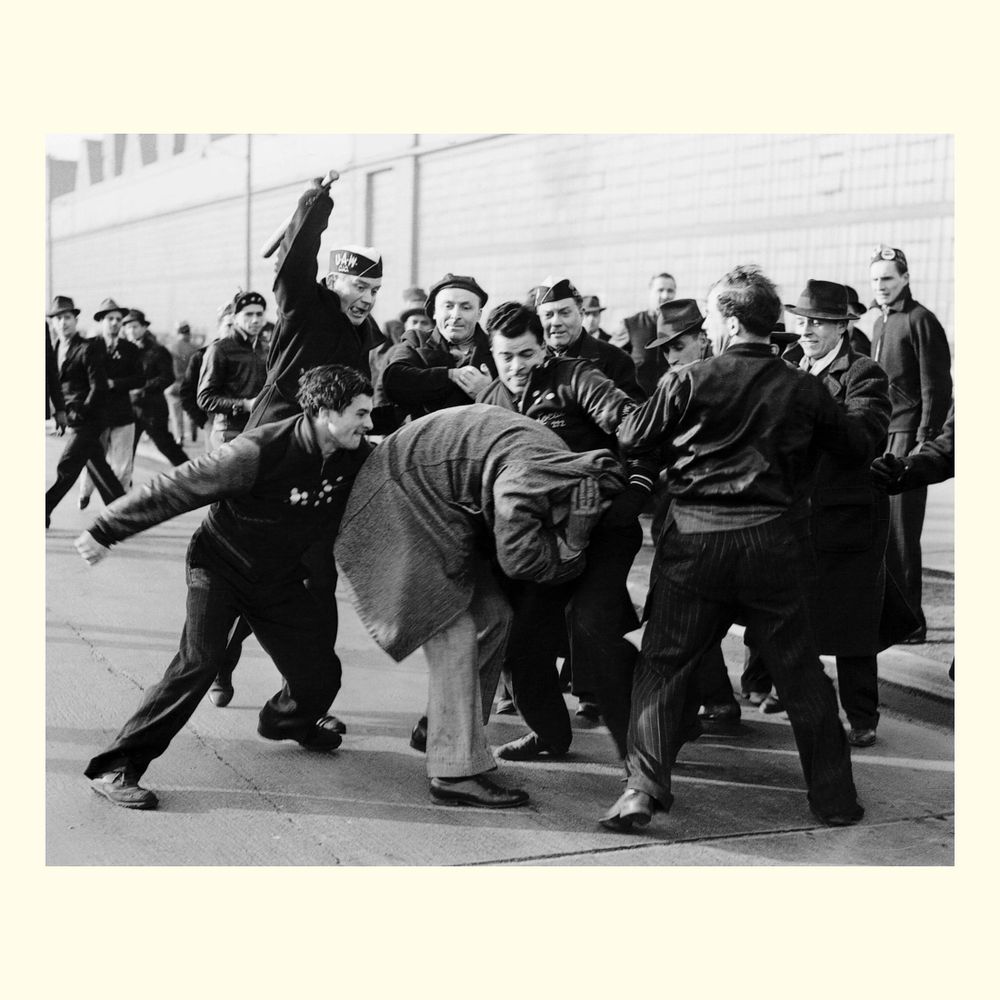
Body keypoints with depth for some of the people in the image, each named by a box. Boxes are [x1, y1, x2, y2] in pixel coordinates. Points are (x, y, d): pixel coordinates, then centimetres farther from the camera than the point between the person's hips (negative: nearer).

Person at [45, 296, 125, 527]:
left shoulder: (88, 348, -9)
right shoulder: (56, 351, 13)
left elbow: (99, 387, -13)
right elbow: (54, 386, 19)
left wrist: (79, 414, -14)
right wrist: (60, 414, 5)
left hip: (87, 422, -8)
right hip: (71, 421, 8)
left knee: (66, 470, -11)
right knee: (99, 471, 12)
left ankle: (43, 512, -8)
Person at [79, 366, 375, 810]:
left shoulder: (355, 457, -12)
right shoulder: (261, 452, -32)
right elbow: (175, 487, -25)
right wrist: (106, 531, -19)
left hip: (278, 578, 6)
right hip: (219, 565, -6)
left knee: (321, 675, 4)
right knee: (199, 662, -23)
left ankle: (284, 721, 40)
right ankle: (115, 768, -15)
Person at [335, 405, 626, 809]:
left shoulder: (559, 460, 0)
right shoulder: (525, 474, -30)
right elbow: (519, 557, -35)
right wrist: (568, 549, -19)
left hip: (443, 509, 10)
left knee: (494, 616, 5)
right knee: (454, 632, -14)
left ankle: (438, 726, 18)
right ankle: (456, 772, -13)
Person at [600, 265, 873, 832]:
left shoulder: (691, 382, -5)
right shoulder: (804, 390, 1)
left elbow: (630, 439, 2)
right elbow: (857, 449, 13)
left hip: (695, 539, -1)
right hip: (771, 543, 2)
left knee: (664, 667, 8)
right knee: (801, 672, 12)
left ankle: (644, 787, -1)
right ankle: (835, 797, 20)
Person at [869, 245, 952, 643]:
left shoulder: (920, 320, -7)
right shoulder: (880, 323, 18)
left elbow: (936, 387, -11)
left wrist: (924, 441, -15)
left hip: (907, 437, -8)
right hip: (879, 437, 8)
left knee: (901, 532, -6)